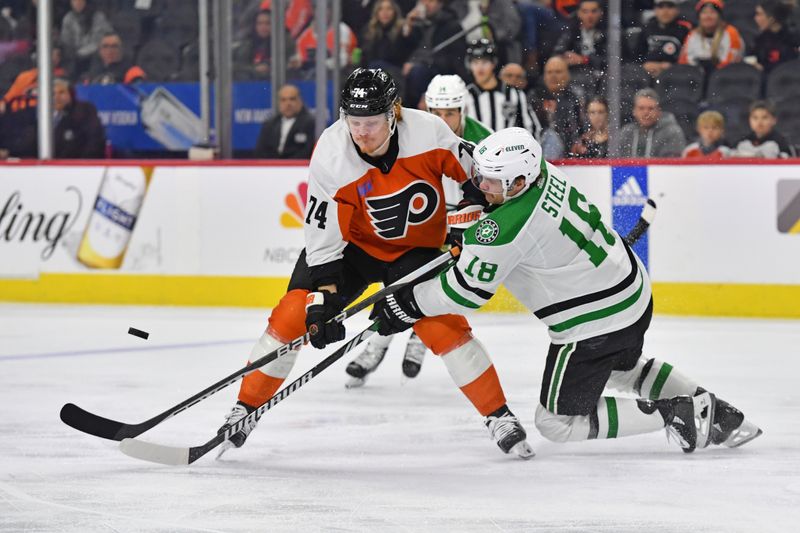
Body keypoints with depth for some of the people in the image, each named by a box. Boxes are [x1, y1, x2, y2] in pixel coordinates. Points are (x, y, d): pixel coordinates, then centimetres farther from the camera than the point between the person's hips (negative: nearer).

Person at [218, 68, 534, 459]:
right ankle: (245, 410, 1)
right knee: (295, 313, -13)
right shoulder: (330, 158, -27)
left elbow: (473, 175, -9)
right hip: (352, 242, 0)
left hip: (416, 247, 0)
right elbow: (323, 237, -23)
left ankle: (499, 416, -2)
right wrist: (323, 300, -28)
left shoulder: (428, 132, -27)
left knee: (442, 324, -17)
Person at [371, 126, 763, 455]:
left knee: (557, 423, 5)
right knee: (622, 366, 37)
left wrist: (404, 307, -10)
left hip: (596, 324, -9)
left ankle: (677, 413, -2)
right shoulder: (546, 172, -4)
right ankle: (720, 414, 30)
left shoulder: (507, 228, -28)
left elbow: (466, 291, -20)